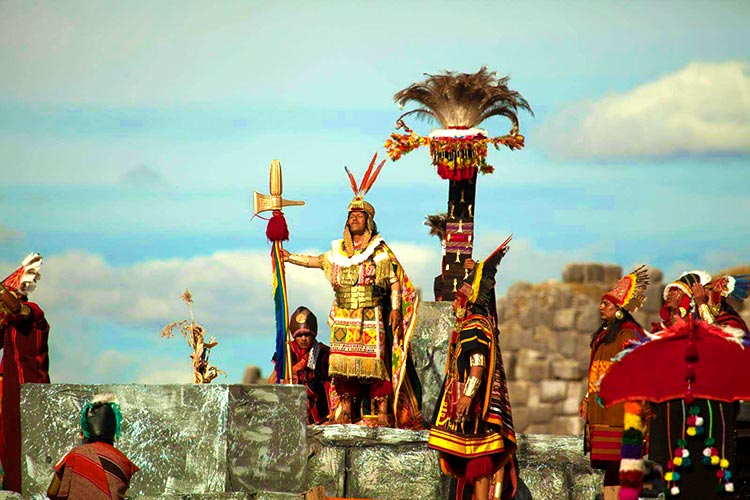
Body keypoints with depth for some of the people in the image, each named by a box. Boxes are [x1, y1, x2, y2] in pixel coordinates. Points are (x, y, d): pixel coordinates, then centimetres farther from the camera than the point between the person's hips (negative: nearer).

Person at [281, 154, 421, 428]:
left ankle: (382, 413, -10)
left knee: (375, 360, -10)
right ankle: (345, 412, 5)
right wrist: (290, 257, 30)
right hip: (344, 316, 5)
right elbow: (319, 261, 31)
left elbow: (395, 281, -3)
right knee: (344, 361, 0)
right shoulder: (338, 250, 14)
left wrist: (395, 309, -12)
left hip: (371, 315, -5)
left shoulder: (380, 250, 1)